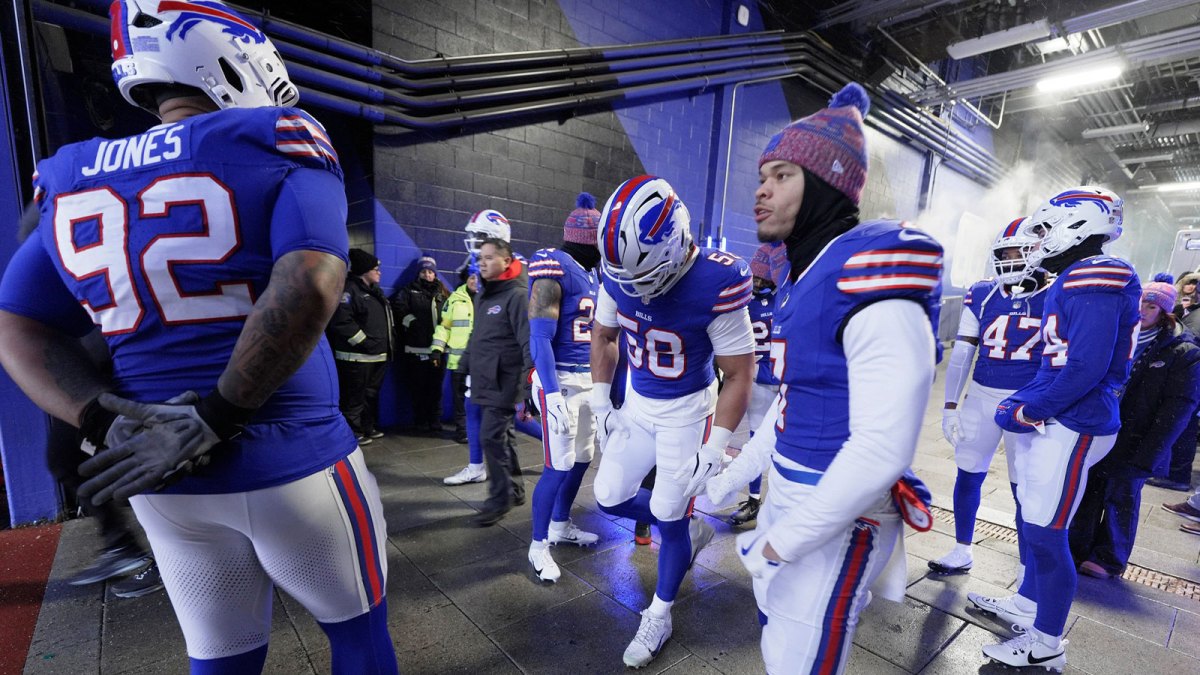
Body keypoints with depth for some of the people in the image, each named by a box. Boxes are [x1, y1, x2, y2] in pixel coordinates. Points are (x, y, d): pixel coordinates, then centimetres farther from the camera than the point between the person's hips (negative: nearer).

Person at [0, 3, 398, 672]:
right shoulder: (279, 146, -8)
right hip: (293, 461, -5)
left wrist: (112, 421, -3)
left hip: (169, 488, 6)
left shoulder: (77, 181, 9)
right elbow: (310, 286, -24)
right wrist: (215, 419, -16)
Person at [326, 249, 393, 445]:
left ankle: (368, 427, 29)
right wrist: (364, 342, -20)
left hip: (378, 355, 10)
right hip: (357, 356, -9)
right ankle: (354, 432, 9)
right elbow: (341, 321, -21)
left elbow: (385, 321, 26)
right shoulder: (350, 289, -11)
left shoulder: (375, 291, 18)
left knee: (371, 394, 17)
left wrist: (389, 345, 18)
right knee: (354, 396, -1)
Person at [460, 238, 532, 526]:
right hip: (484, 382, 8)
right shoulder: (482, 295, 15)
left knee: (492, 438, -6)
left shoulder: (517, 295, -13)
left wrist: (531, 378, -26)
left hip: (504, 383, -8)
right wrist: (465, 365, 23)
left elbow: (528, 340, -20)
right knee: (501, 437, 15)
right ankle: (515, 490, 29)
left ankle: (500, 499, 10)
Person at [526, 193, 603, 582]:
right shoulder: (554, 271, -15)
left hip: (587, 379, 9)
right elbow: (540, 339, -19)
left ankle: (560, 526, 35)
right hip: (559, 380, -8)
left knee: (582, 459, 16)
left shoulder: (591, 273, 12)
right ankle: (538, 546, 16)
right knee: (559, 466, -3)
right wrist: (553, 395, -24)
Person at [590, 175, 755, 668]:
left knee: (669, 518, 5)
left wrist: (715, 448, -18)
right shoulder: (617, 274, -14)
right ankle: (689, 531, 36)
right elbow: (602, 336, 4)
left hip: (688, 410, -5)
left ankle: (659, 616, 33)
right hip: (637, 403, 5)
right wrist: (601, 405, 3)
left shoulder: (715, 286, -29)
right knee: (610, 498, 9)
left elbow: (739, 374, -19)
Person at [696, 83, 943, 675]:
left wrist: (781, 541, -17)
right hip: (788, 496, 9)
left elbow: (882, 452, -27)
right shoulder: (802, 278, 5)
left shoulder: (873, 279, -23)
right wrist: (733, 478, 17)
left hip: (838, 521, -8)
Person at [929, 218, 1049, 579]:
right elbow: (961, 353, 1)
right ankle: (962, 552, 30)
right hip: (982, 397, 2)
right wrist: (950, 406, 0)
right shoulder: (982, 295, -2)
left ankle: (1027, 570, 26)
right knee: (968, 476, 11)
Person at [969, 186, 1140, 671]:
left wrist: (1024, 413, -15)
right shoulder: (1075, 280, 12)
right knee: (1034, 519, 20)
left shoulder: (1094, 279, -19)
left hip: (1072, 428, -10)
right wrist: (1021, 400, 10)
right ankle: (1027, 604, 39)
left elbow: (1085, 369, -24)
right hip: (1051, 420, 10)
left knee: (1046, 534, 2)